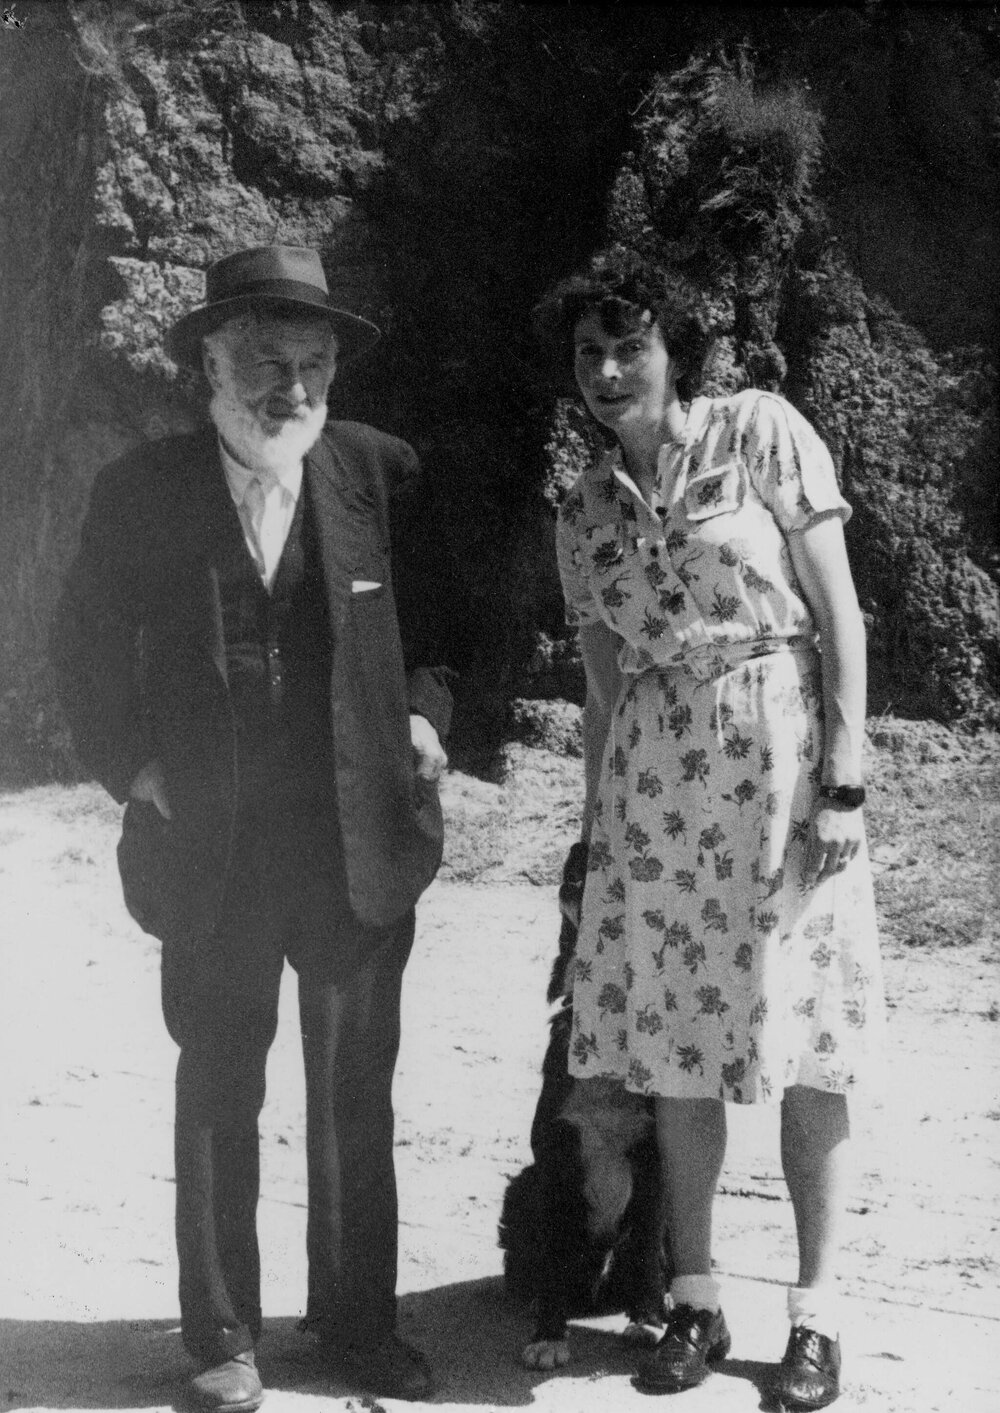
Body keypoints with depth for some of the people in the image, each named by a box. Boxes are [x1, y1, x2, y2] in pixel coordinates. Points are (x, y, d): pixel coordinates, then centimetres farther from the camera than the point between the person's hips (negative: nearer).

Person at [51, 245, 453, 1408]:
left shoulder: (379, 474, -2)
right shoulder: (140, 491, -3)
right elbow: (86, 649, 7)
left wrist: (425, 710, -5)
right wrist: (131, 764, -3)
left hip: (361, 838, 1)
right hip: (211, 842, -1)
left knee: (356, 1090, 10)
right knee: (218, 1086, 9)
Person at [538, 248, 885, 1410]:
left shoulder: (761, 431, -3)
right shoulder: (584, 510, 9)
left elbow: (840, 616, -6)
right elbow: (605, 685, 13)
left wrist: (844, 780, -12)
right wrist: (596, 825, 10)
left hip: (777, 761, -4)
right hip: (651, 781, 4)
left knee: (801, 1045, 1)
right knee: (672, 1044, 6)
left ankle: (815, 1308, 14)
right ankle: (694, 1299, 20)